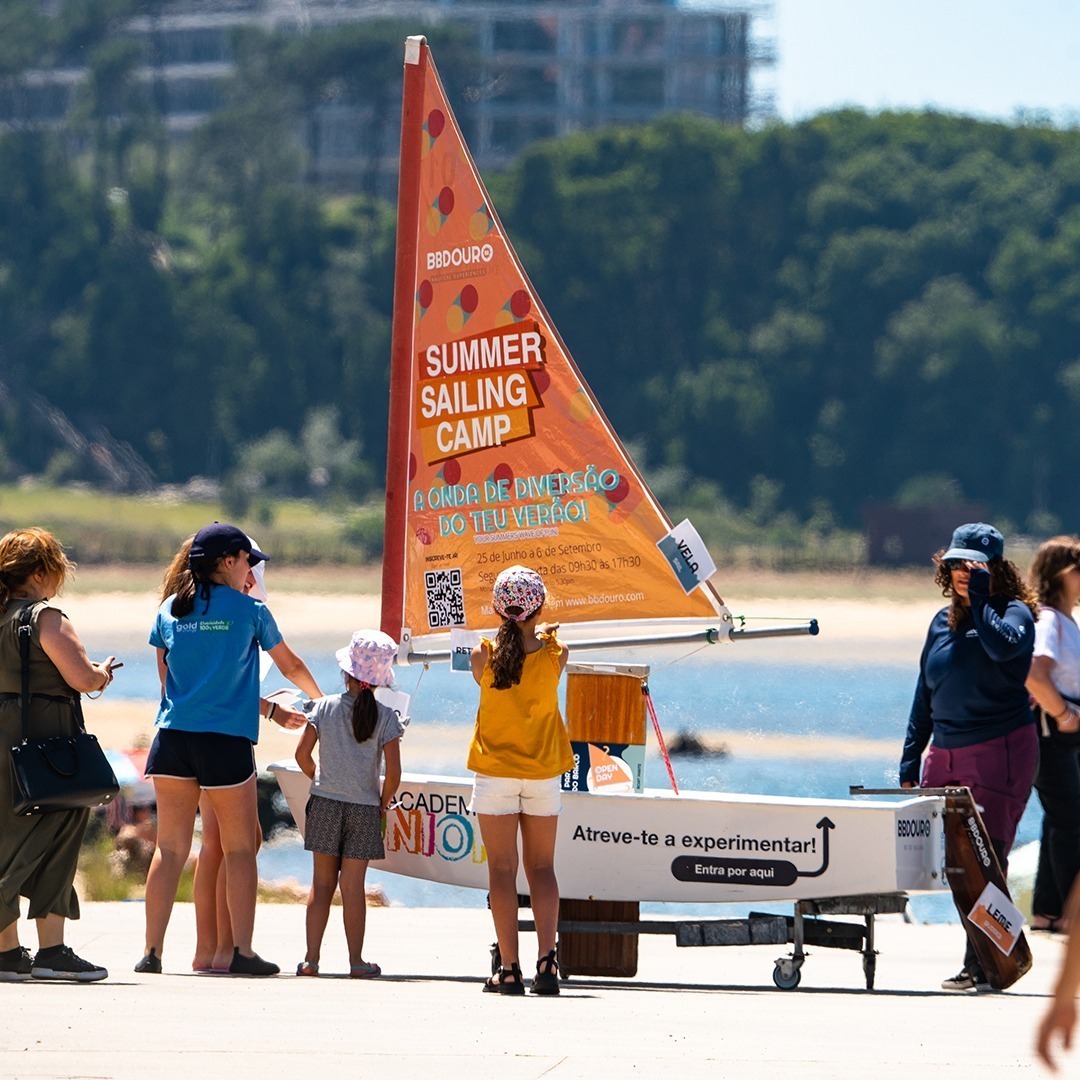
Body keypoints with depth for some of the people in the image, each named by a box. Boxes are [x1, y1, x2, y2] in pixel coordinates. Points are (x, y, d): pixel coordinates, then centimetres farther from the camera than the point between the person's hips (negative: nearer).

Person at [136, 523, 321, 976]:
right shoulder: (249, 611, -1)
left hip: (173, 735, 4)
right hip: (226, 740, -4)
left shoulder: (169, 611, 9)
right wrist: (320, 700, 35)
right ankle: (242, 951, 3)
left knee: (170, 848, 7)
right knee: (239, 848, 5)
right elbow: (291, 666, 13)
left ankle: (152, 951, 3)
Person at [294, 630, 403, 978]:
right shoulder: (385, 717, -7)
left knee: (322, 883, 7)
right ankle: (356, 960, 6)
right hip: (363, 810, -1)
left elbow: (302, 754, -4)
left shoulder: (325, 707, -3)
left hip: (325, 805, 1)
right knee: (353, 885, 3)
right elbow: (393, 772, -12)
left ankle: (311, 958, 4)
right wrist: (384, 801, 6)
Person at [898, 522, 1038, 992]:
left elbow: (1002, 646, -28)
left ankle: (981, 965, -10)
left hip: (999, 753, -7)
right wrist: (909, 765, 14)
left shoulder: (1014, 613, -3)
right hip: (945, 757, 7)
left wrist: (979, 597, -18)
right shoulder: (943, 622, 15)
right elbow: (924, 698, 18)